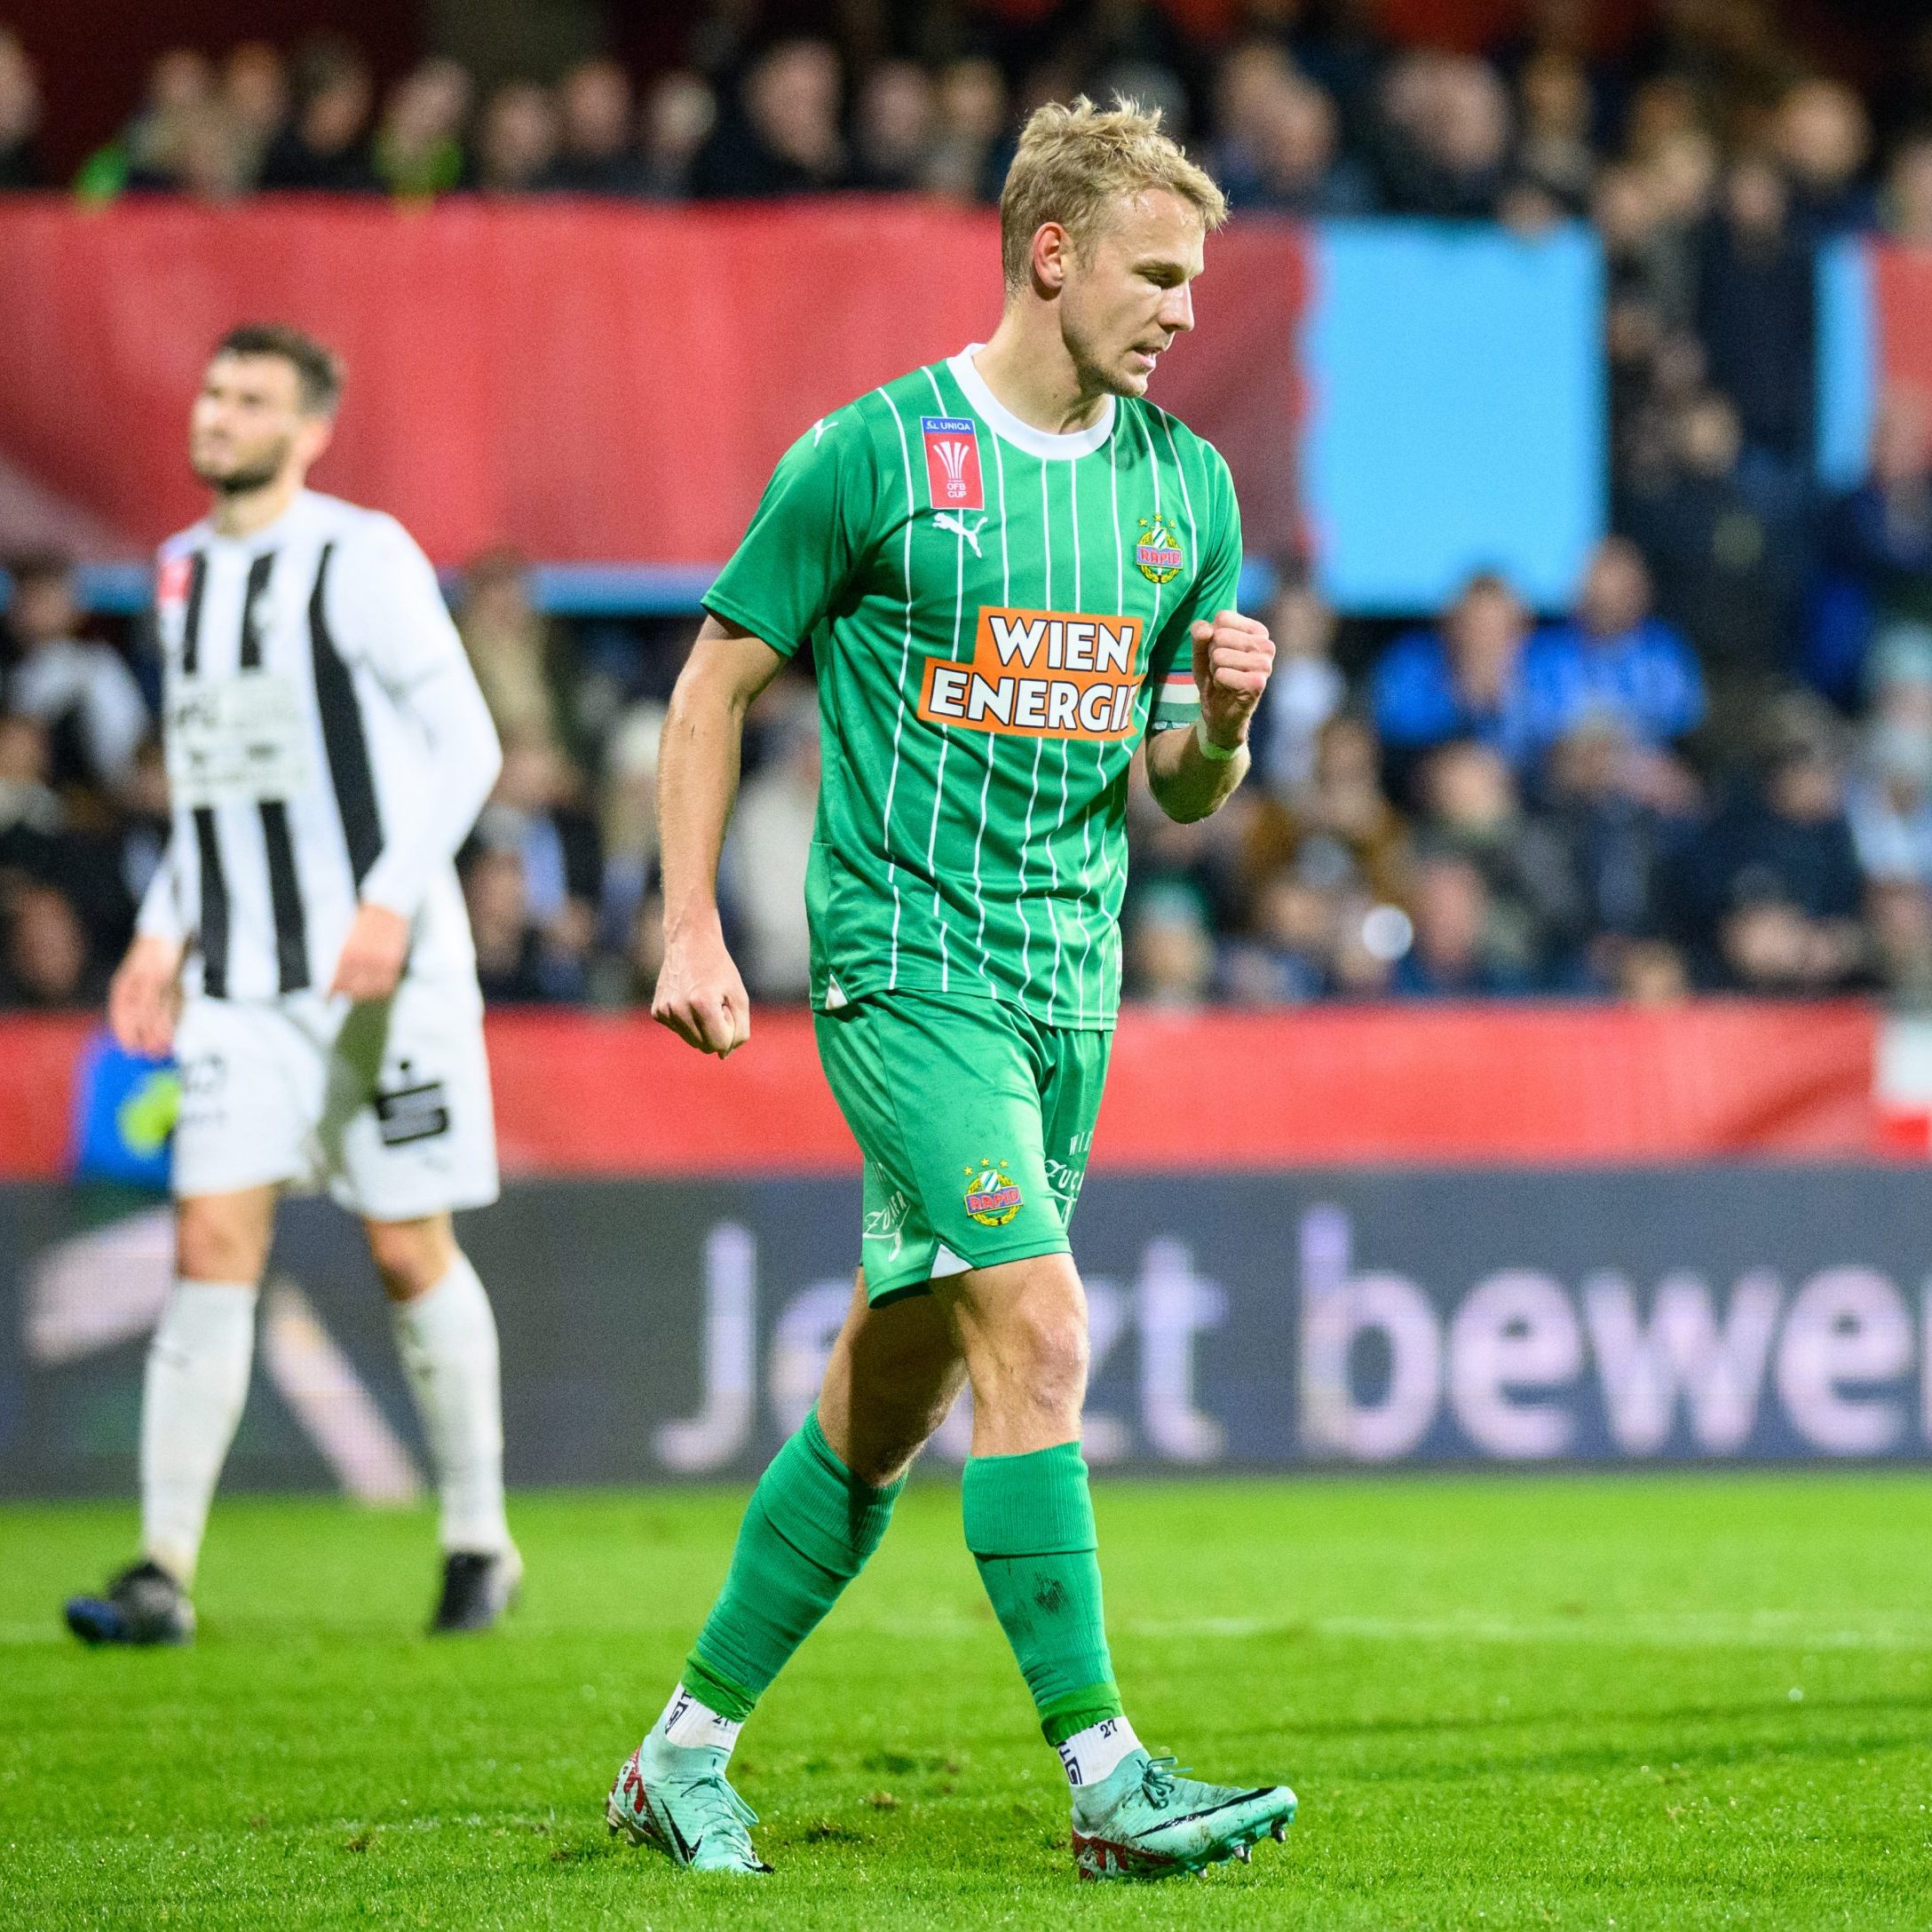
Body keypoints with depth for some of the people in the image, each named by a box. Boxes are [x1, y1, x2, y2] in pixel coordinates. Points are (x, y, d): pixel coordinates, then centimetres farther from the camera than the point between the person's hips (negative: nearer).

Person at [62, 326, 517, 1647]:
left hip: (383, 968, -5)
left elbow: (467, 742, -11)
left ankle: (480, 1542, 19)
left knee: (411, 1250, 2)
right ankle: (166, 1571, -9)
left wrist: (394, 901, -21)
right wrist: (165, 930, 13)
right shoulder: (185, 572, 12)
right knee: (212, 1245, -6)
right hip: (238, 979, 5)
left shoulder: (361, 558, -9)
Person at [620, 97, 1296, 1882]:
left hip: (1073, 987, 6)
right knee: (1040, 1329, -19)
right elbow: (717, 683, 2)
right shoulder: (872, 457, -6)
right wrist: (693, 928, -4)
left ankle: (688, 1752, 21)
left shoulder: (1187, 485, 11)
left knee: (889, 1395, 9)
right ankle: (1105, 1779, -18)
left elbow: (1182, 790, 17)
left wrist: (1221, 716, -6)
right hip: (910, 961, -6)